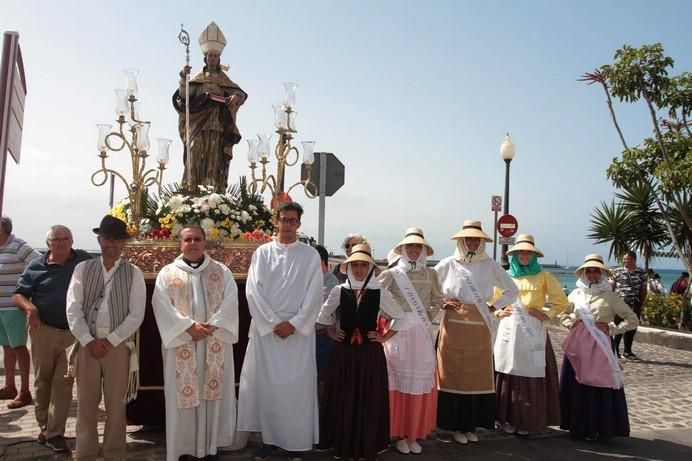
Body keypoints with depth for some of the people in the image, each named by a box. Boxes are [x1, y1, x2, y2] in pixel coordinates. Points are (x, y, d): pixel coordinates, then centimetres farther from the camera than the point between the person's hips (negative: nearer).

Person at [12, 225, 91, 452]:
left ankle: (55, 433, 4)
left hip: (74, 333, -1)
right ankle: (44, 427, 28)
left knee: (63, 382, -1)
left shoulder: (84, 260, 1)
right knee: (43, 380, 12)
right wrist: (29, 308, -16)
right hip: (44, 330, 1)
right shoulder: (36, 266, 1)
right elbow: (18, 295, 4)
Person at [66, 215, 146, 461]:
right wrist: (89, 341, -9)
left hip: (119, 345, -1)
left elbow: (136, 315, -5)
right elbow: (73, 310, -1)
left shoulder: (133, 273, -1)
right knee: (86, 403, 9)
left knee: (116, 404, 8)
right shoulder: (83, 269, 3)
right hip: (87, 344, 1)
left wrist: (110, 341, -11)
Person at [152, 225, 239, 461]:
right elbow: (163, 307, -6)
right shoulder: (167, 273, 6)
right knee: (184, 395, 2)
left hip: (215, 345, 1)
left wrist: (211, 326, -16)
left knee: (214, 393, 3)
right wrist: (189, 327, -17)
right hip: (181, 344, -1)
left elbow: (230, 303, -2)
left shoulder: (222, 272, 9)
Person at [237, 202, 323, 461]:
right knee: (265, 383, 4)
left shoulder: (310, 255, 4)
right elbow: (253, 291, -2)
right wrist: (273, 323, -9)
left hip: (299, 330, -1)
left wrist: (293, 324, -10)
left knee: (297, 385, 0)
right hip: (265, 328, 1)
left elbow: (314, 296, -1)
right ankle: (269, 437, 17)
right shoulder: (262, 253, 5)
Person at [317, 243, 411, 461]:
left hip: (370, 353, -1)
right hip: (343, 352, 1)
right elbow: (324, 314, 17)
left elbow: (401, 319, 5)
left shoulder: (380, 293, -5)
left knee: (369, 401, 6)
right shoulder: (339, 291, -1)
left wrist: (384, 338, 0)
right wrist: (332, 334, 9)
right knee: (342, 400, 8)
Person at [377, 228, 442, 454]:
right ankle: (400, 434, 14)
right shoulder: (392, 274, -1)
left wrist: (430, 315, 3)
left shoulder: (430, 274, 6)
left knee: (421, 382, 6)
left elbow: (438, 300, 17)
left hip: (422, 333, 2)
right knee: (399, 382, 2)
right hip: (398, 332, -2)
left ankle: (414, 434, 19)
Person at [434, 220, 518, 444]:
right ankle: (456, 425, 16)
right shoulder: (448, 264, -1)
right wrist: (441, 303, -4)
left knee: (478, 377, 6)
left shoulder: (490, 266, 4)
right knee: (454, 375, 3)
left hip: (480, 329, 2)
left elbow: (512, 291, 14)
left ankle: (472, 425, 20)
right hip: (454, 328, -1)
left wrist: (493, 307, 5)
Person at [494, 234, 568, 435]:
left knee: (532, 374, -1)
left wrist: (547, 315, -4)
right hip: (509, 330, 2)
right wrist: (498, 312, 3)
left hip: (533, 331, -2)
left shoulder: (543, 277, 4)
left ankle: (528, 421, 12)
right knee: (508, 373, 2)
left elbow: (561, 301, 8)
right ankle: (509, 419, 14)